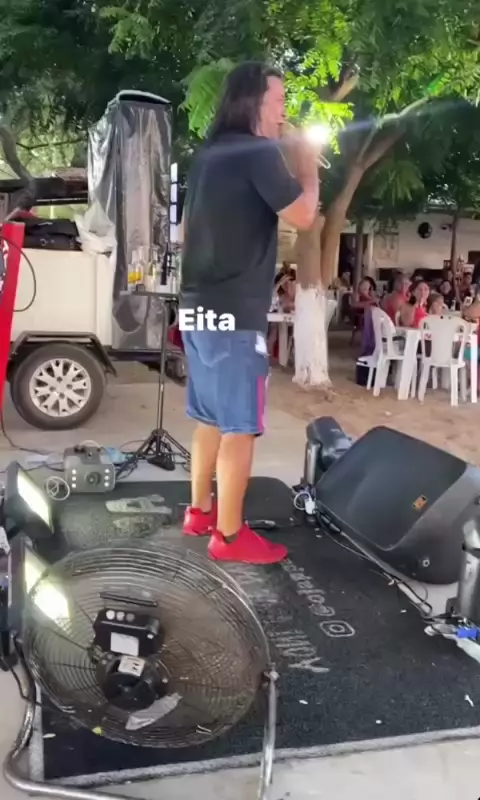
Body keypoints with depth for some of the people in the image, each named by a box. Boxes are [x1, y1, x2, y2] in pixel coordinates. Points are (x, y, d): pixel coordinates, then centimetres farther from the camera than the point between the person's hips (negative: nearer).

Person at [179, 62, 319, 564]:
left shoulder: (208, 155, 15)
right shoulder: (260, 154, -12)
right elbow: (302, 217, -10)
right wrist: (306, 165, 3)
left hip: (199, 307, 9)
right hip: (236, 313, -9)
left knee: (211, 418, 17)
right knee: (239, 427, -2)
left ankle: (199, 511, 27)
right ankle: (229, 535, 6)